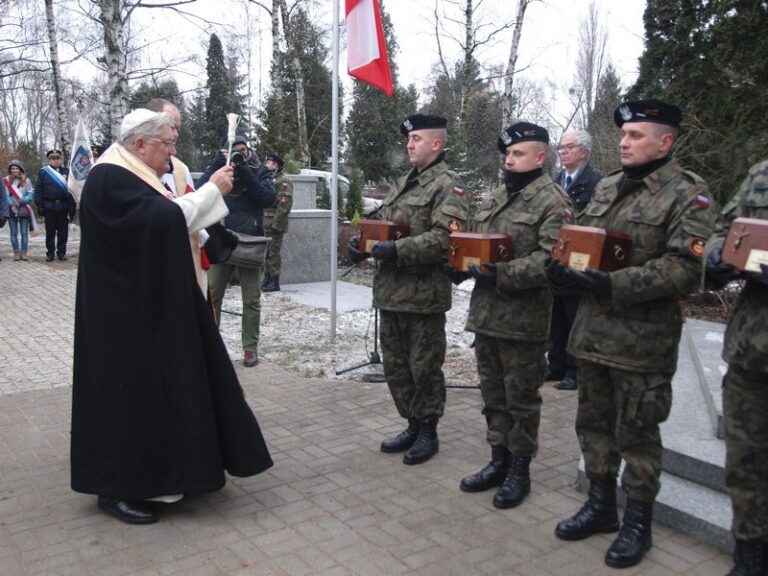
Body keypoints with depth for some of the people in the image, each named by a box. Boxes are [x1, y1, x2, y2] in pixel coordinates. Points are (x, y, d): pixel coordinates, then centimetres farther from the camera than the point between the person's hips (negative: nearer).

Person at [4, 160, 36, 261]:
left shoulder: (26, 180, 2)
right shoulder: (6, 181, 2)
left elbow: (31, 194, -3)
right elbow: (5, 195, -2)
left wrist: (22, 201, -17)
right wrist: (12, 204, -16)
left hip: (24, 210, 0)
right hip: (12, 210, 1)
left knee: (24, 233, 3)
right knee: (14, 233, 5)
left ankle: (24, 252, 9)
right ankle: (16, 252, 10)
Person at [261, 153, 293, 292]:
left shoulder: (283, 181, -9)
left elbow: (284, 206, -16)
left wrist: (275, 223, -20)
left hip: (275, 224, -9)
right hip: (265, 223, 9)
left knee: (273, 253, -6)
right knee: (266, 253, 10)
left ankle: (274, 283, -1)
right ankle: (267, 280, 17)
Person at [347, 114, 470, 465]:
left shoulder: (447, 186, -9)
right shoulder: (401, 184, 18)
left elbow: (444, 238, -22)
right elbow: (379, 223, 22)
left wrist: (398, 249, -27)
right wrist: (361, 241, 2)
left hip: (424, 293, -8)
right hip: (391, 290, 8)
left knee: (424, 367, 3)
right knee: (394, 364, 14)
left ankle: (428, 432, 20)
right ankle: (412, 426, 29)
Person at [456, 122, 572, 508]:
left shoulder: (552, 202, -8)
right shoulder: (494, 198, 16)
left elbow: (550, 258, -19)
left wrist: (501, 274, -24)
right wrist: (470, 262, -2)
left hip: (523, 319, -7)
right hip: (485, 312, 7)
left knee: (521, 398, 6)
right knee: (493, 394, 16)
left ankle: (519, 470, 20)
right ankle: (498, 461, 30)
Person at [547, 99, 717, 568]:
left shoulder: (688, 194, -9)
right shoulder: (607, 188, 13)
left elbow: (683, 268, -19)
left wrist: (613, 284, -26)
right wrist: (566, 269, -5)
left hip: (643, 339, -6)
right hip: (593, 330, 7)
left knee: (637, 433, 6)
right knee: (594, 421, 16)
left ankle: (638, 522, 25)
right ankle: (601, 506, 33)